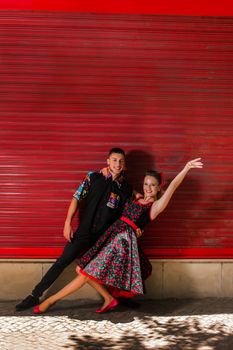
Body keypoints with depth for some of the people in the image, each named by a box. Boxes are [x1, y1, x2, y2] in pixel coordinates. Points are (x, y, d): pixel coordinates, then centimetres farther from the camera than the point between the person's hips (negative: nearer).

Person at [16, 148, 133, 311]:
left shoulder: (126, 188, 3)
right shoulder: (94, 177, -2)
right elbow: (77, 198, -1)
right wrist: (68, 223, -7)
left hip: (106, 236, 1)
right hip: (84, 232, -1)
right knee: (62, 261, -2)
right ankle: (35, 295, 4)